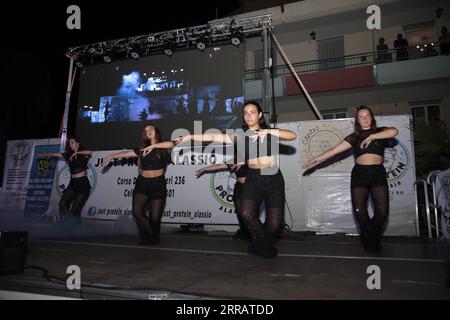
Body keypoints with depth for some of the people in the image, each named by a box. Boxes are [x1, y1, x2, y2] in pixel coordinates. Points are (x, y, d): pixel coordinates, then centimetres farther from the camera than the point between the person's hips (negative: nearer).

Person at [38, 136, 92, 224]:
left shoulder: (83, 154, -1)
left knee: (75, 210, -9)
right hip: (73, 183, 5)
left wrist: (76, 153, -15)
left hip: (83, 184, -5)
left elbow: (89, 152, -24)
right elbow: (53, 154, 21)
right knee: (62, 204, -15)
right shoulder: (68, 155, 12)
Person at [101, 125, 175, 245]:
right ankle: (147, 237, 5)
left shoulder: (162, 148, 1)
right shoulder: (142, 149, 13)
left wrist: (153, 145, -22)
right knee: (137, 212, -13)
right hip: (142, 183, 3)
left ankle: (154, 240, 20)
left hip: (157, 184, -3)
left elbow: (171, 144, -21)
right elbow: (125, 153, 19)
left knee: (154, 216, -3)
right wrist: (111, 157, 22)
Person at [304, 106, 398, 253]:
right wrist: (317, 159, -1)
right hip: (360, 173, 1)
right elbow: (334, 150, 4)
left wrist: (372, 136, -13)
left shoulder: (380, 131, 11)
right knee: (359, 210, -6)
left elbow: (394, 131, -13)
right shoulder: (354, 137, 11)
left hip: (378, 174, 0)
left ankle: (373, 239, 19)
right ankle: (370, 240, 18)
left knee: (382, 211, -9)